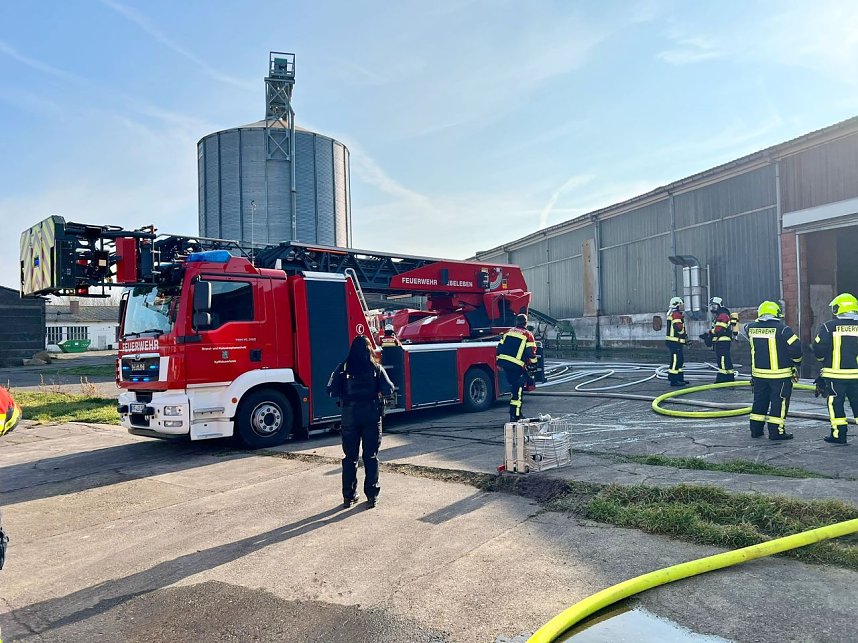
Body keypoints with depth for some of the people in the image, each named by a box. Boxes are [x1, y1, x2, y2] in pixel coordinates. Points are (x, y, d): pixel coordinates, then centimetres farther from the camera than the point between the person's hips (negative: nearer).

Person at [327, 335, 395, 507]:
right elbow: (389, 390, -5)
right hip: (372, 414, 0)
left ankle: (349, 496, 15)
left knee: (350, 457, 10)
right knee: (371, 457, 8)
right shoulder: (376, 368, -2)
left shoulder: (343, 368, -2)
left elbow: (331, 391, -7)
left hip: (350, 414, 0)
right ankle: (372, 496, 10)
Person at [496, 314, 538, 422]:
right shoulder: (528, 335, -1)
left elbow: (499, 348, 14)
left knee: (514, 386, 22)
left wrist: (499, 362, 22)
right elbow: (531, 352, -7)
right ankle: (514, 415, -5)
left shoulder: (507, 333, 15)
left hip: (504, 363, 6)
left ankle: (514, 411, 28)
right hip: (517, 366, -6)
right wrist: (533, 364, 6)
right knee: (518, 389, 0)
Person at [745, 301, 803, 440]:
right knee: (779, 402, 4)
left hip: (758, 373, 5)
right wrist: (797, 362, 4)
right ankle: (776, 431, 5)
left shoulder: (752, 328, 0)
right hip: (780, 374, -5)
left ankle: (756, 429, 21)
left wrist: (759, 320, 27)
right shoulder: (782, 329, -14)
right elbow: (795, 347, -13)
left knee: (760, 400, 15)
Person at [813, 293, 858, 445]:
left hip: (835, 374, -3)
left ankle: (839, 434, 8)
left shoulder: (829, 327, -9)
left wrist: (822, 358, 10)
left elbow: (819, 349, -10)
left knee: (836, 404, 6)